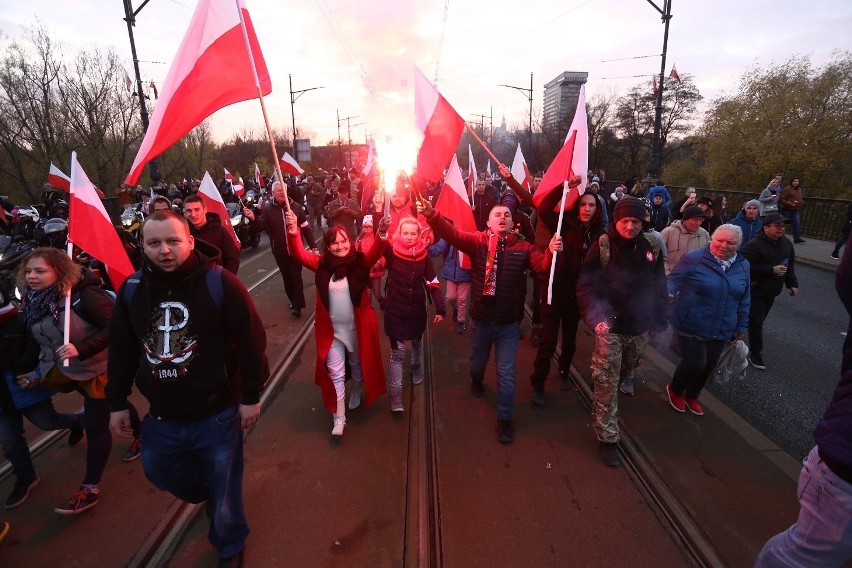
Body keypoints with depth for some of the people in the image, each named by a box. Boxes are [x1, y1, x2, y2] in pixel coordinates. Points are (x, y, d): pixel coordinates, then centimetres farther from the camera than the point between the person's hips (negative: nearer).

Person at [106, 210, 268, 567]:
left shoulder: (220, 283, -18)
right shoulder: (131, 289, -3)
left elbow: (252, 342, -14)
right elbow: (121, 350, 8)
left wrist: (251, 396, -11)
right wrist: (116, 402, 11)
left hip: (216, 416, -4)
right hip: (161, 417, 5)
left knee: (224, 492, 13)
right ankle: (210, 496, 56)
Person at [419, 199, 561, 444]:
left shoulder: (523, 247, -5)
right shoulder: (478, 241, -7)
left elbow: (542, 264, -16)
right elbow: (452, 234, -20)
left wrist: (552, 252, -39)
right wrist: (431, 214, -36)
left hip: (509, 323, -1)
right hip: (481, 319, 1)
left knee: (506, 372, 7)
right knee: (478, 361, 25)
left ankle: (504, 418, 25)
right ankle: (477, 383, 60)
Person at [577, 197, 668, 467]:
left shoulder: (651, 247, 1)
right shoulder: (602, 245, -12)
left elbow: (659, 286, 11)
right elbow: (585, 285, -13)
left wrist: (659, 319, 11)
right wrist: (595, 317, -25)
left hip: (639, 328, 5)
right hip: (610, 326, -5)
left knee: (625, 371, 25)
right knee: (606, 383, -2)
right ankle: (607, 437, 12)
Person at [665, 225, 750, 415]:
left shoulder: (743, 266, 4)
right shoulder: (694, 258, -12)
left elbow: (744, 300, 12)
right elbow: (674, 280, -9)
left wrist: (741, 327, 13)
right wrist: (668, 293, -30)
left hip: (721, 330, 5)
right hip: (691, 327, -5)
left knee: (708, 366, 14)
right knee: (695, 363, -8)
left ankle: (691, 395, 40)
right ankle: (674, 390, 23)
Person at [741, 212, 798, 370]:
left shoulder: (786, 243, 5)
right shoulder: (754, 245, -19)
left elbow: (790, 264, 18)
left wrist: (792, 283, 12)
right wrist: (772, 270, -26)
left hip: (771, 292, 7)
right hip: (755, 292, -7)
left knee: (758, 321, 15)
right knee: (756, 323, -3)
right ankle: (755, 354, 9)